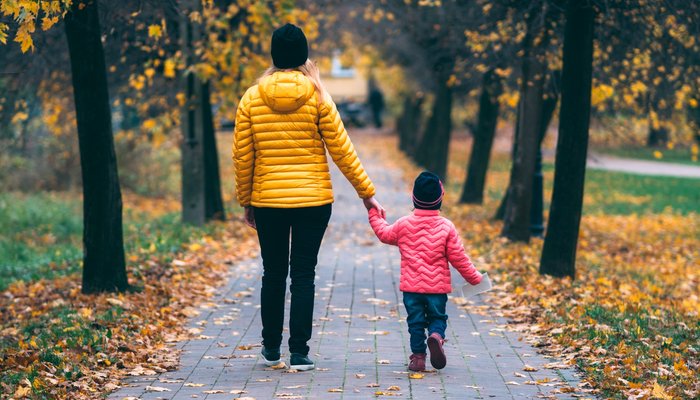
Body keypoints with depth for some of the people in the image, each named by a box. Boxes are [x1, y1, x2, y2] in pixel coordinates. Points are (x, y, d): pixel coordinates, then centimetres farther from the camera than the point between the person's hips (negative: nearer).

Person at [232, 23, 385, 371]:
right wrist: (366, 192, 5)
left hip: (267, 202, 1)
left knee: (273, 273, 15)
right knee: (303, 275, 4)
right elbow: (342, 150, -4)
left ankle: (271, 348, 26)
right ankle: (299, 352, 2)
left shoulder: (251, 98, -1)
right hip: (313, 200, -1)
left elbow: (242, 157, 1)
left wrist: (245, 202, 13)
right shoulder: (317, 97, -5)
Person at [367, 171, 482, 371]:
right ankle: (436, 335, -17)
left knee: (415, 321, 10)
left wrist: (374, 215, 33)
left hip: (411, 287, 1)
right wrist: (474, 277, 9)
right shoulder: (446, 227, -6)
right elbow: (458, 257, -3)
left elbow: (384, 233, 17)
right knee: (438, 317, 13)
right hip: (438, 287, -1)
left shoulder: (403, 224, -3)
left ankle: (418, 355, 6)